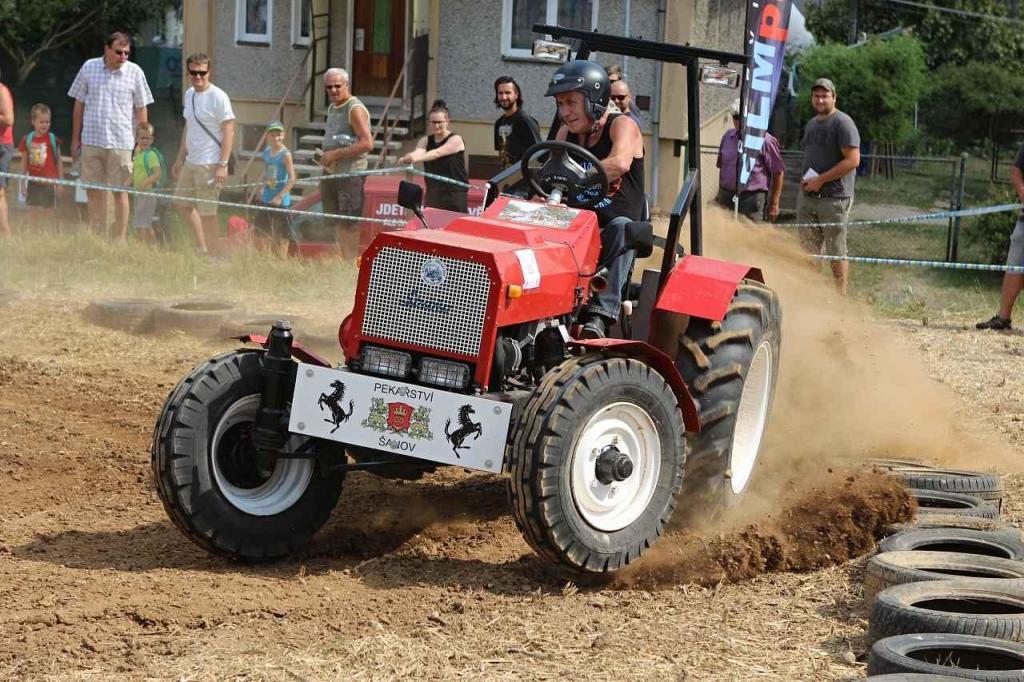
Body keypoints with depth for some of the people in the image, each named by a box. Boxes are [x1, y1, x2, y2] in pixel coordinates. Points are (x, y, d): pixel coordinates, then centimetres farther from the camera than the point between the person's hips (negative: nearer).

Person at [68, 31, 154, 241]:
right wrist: (75, 138, 10)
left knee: (120, 192, -1)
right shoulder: (89, 68, 4)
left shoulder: (135, 72, 0)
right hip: (90, 141, 2)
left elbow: (141, 109, 5)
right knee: (93, 192, 6)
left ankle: (121, 239, 4)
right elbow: (79, 104, 11)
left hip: (121, 142, -2)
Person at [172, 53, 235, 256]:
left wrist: (223, 165, -20)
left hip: (210, 164, -9)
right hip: (191, 161, 9)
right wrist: (180, 158, 21)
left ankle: (212, 253, 5)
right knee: (181, 204, 16)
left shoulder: (218, 97, -13)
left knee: (207, 212, -5)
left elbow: (229, 131, -15)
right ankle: (201, 246, 27)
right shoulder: (189, 94, 13)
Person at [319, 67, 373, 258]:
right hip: (331, 173, 9)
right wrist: (326, 158, 10)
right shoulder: (332, 108, 15)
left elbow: (367, 143, -22)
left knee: (348, 223, -10)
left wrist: (336, 154, -20)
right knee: (336, 222, 11)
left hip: (351, 174, -9)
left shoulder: (355, 109, -12)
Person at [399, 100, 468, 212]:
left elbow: (437, 153, -25)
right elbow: (418, 152, -15)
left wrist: (416, 158, -42)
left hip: (455, 194, -5)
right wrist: (408, 158, -40)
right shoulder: (425, 141, 7)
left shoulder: (455, 140, -7)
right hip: (433, 194, 5)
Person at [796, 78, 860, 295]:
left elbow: (852, 160, -17)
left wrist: (820, 180, -17)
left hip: (834, 198, -8)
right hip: (807, 196, 8)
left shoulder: (842, 123, -9)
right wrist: (804, 178, 7)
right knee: (809, 249, 11)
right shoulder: (811, 124, 17)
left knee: (836, 252, -2)